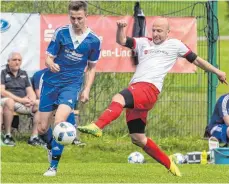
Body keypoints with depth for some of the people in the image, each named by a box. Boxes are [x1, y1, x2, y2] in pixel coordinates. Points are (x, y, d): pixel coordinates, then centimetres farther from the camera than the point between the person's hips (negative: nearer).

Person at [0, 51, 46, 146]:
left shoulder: (24, 74, 22)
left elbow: (30, 90, 16)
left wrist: (32, 99, -9)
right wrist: (20, 99, -17)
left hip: (24, 103, 6)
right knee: (9, 102, -41)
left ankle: (34, 137, -22)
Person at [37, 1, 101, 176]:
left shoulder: (94, 40, -4)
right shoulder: (61, 33, -6)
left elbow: (91, 67, 10)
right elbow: (48, 58, -3)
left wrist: (87, 89, 0)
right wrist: (51, 64, -27)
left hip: (72, 84, -2)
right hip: (51, 82, 2)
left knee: (59, 122, -24)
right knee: (43, 128, 3)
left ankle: (53, 167, -14)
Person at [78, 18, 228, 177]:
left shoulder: (175, 45, 15)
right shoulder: (143, 43, 23)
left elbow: (196, 60, 25)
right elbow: (121, 41, 13)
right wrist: (120, 28, -8)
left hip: (150, 89, -6)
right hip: (135, 91, 6)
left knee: (118, 99, -35)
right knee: (138, 138, 8)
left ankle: (97, 127, -55)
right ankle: (169, 164, 21)